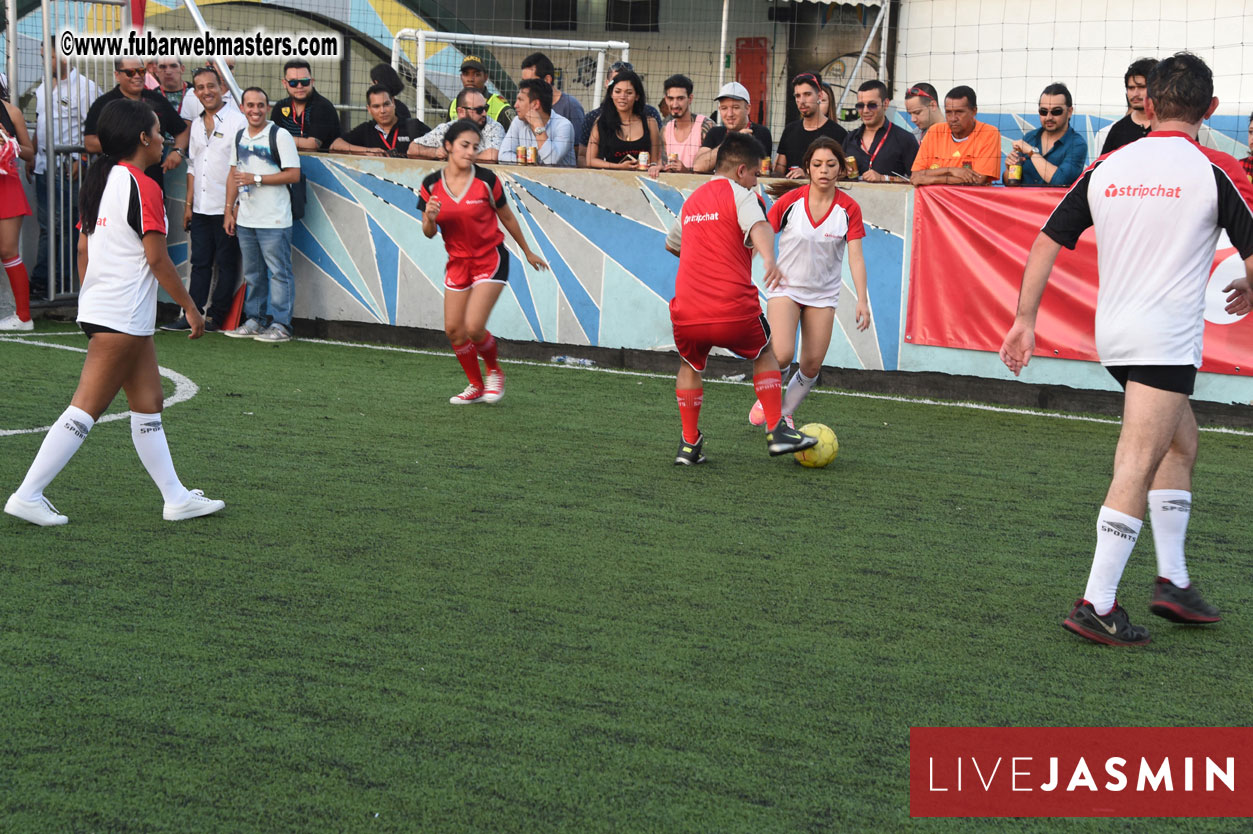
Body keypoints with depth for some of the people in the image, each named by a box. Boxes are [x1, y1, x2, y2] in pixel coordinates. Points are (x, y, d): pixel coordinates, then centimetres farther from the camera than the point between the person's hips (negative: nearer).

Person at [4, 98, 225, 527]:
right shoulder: (143, 187, -15)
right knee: (85, 410, -6)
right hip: (123, 319, -10)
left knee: (148, 403, 14)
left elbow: (83, 249, 15)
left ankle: (176, 498, 20)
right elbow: (157, 259, -15)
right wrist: (191, 308, -7)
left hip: (98, 310, 10)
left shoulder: (100, 181, 11)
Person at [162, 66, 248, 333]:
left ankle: (215, 317, 7)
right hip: (201, 208, 6)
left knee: (226, 264, 2)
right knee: (200, 262, 8)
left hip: (226, 209, -6)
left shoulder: (237, 121, -7)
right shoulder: (197, 124, 14)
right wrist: (188, 204, 14)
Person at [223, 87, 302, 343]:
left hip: (274, 220, -6)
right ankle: (255, 320, 22)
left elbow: (294, 175, -12)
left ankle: (280, 324, 1)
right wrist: (229, 211, 13)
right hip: (245, 219, 6)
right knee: (252, 273, 13)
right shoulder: (238, 137, 13)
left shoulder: (280, 136, -7)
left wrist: (256, 179, -15)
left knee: (279, 272, -3)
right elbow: (233, 175, 19)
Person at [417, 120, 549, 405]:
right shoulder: (431, 185, -5)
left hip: (490, 259, -4)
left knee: (473, 327, -15)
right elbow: (429, 233, 2)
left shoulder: (486, 181, -12)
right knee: (453, 328, 3)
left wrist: (527, 252, 13)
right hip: (457, 261, 4)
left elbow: (507, 217, 3)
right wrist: (430, 218, -22)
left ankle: (495, 371, 16)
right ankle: (476, 386, 24)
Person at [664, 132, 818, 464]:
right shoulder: (739, 194, 0)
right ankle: (776, 431, 18)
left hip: (686, 316, 4)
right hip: (734, 311, -4)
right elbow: (758, 227, -23)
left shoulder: (691, 202, 19)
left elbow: (671, 244, 38)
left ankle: (689, 444, 23)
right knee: (764, 353, 23)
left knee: (690, 365, 29)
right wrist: (769, 259, -42)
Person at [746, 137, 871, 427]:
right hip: (785, 287, -2)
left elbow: (855, 257, -10)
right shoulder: (790, 200, -10)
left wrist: (862, 301, -20)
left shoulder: (849, 209, -7)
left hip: (824, 293, 2)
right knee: (782, 355, -20)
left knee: (812, 365, -1)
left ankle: (785, 413, 24)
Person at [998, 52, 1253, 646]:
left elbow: (1045, 244, 8)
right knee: (1136, 470, -7)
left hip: (1113, 333, 6)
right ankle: (1096, 605, -10)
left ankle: (1172, 579, 22)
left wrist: (1025, 319, 13)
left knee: (1181, 443, 22)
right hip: (1167, 340, -6)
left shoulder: (1107, 167, 7)